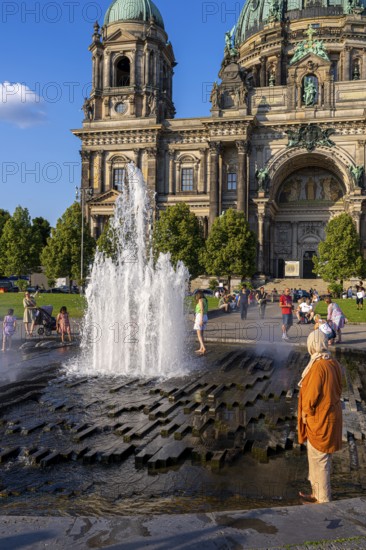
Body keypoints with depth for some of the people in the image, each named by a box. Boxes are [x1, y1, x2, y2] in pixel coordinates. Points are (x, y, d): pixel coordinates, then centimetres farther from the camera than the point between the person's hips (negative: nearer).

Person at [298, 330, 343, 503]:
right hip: (331, 416, 9)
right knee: (321, 459, 20)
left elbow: (311, 395, -22)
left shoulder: (318, 366, -25)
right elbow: (338, 390, 9)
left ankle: (324, 499, 18)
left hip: (319, 421, -9)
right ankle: (318, 493, 34)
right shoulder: (334, 364, 0)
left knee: (318, 461, 6)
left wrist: (305, 413, -7)